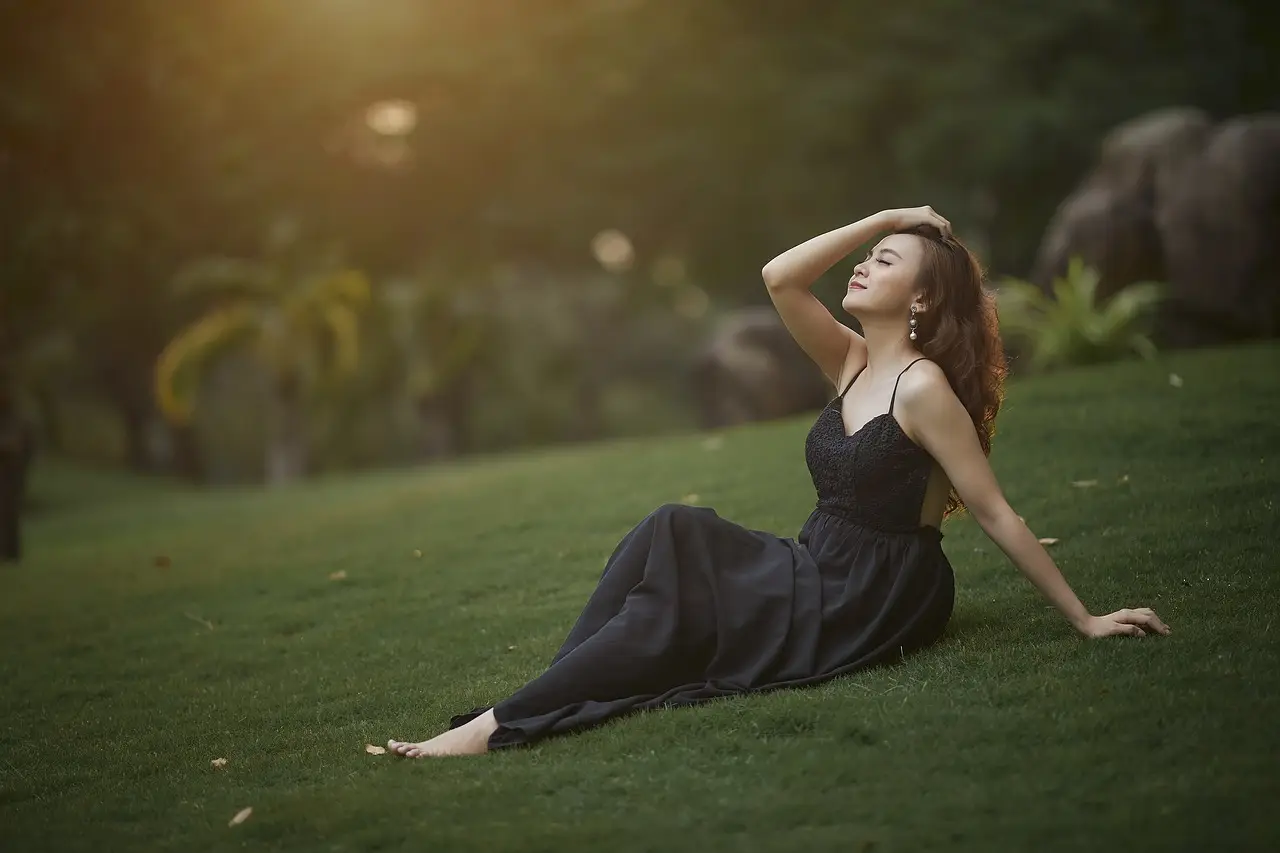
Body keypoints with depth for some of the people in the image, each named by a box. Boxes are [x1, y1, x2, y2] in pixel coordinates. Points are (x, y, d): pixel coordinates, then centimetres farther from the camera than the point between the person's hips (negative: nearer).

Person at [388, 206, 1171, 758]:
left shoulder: (922, 385, -18)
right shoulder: (852, 362, 6)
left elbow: (997, 514, -16)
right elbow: (779, 277, -5)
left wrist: (1084, 618, -15)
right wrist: (883, 218, -6)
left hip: (875, 603, -7)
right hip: (822, 572, 7)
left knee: (671, 617, -16)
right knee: (675, 533, -11)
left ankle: (502, 727, -16)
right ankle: (557, 700, -17)